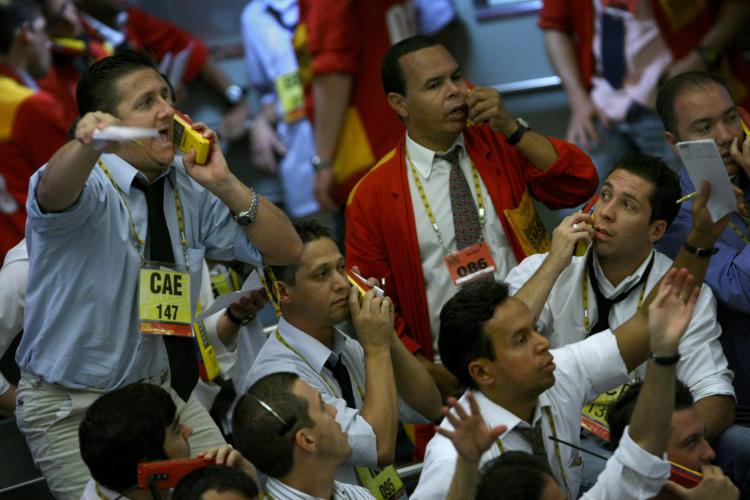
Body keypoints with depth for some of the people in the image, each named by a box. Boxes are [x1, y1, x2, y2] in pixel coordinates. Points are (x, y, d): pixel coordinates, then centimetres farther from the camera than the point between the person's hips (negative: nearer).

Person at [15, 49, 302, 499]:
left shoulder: (190, 190, 0)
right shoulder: (89, 185, -17)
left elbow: (286, 251, -1)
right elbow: (56, 191, -43)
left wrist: (225, 185, -16)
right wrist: (88, 144, -66)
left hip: (162, 390, 6)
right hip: (71, 409, -5)